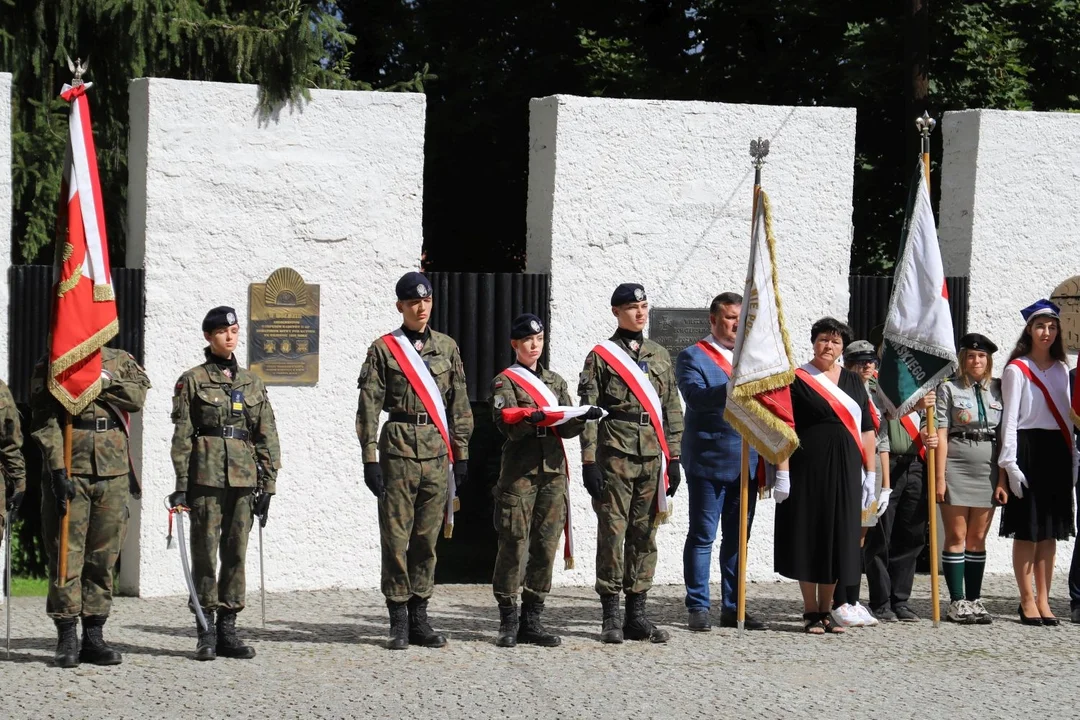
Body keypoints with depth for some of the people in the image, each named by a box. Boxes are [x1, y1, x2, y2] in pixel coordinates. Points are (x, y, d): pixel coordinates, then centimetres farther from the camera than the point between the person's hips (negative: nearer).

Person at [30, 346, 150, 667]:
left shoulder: (120, 361, 13)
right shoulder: (49, 368, 3)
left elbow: (138, 395, -5)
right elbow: (45, 424, -6)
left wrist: (103, 381, -16)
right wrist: (58, 471, -16)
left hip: (113, 473, 3)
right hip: (70, 471, -3)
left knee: (104, 557, 6)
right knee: (66, 555, -4)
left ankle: (94, 637, 13)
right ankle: (67, 639, 0)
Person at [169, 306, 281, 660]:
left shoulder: (252, 382, 12)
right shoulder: (192, 381, 1)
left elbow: (267, 435, 12)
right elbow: (182, 436, -1)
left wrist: (267, 483, 6)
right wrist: (181, 485, -7)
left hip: (243, 479, 4)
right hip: (206, 477, -4)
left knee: (236, 552, 5)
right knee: (205, 552, -2)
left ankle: (227, 630, 11)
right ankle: (206, 633, 3)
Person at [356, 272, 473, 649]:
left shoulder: (446, 347, 12)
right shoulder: (384, 349, 2)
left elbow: (459, 405, 13)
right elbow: (368, 407, -1)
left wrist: (461, 454, 9)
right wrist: (370, 458, -7)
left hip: (438, 453, 3)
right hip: (399, 451, -3)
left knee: (428, 538, 6)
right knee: (396, 537, -2)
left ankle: (419, 618, 13)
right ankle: (399, 622, 3)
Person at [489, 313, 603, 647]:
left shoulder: (556, 381, 18)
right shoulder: (504, 381, 3)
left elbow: (568, 428, 10)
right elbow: (508, 425, -11)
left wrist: (583, 418, -12)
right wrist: (533, 418, -29)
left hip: (554, 471, 5)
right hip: (519, 472, -5)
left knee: (546, 545, 3)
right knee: (514, 544, -6)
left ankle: (532, 619, 9)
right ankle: (508, 622, -1)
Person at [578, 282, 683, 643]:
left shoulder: (660, 355, 14)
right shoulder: (601, 356, 1)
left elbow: (672, 410, 15)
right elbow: (588, 411, -4)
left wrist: (674, 458, 8)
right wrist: (589, 461, -10)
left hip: (653, 457, 4)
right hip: (615, 455, -4)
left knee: (644, 535, 6)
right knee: (612, 532, -4)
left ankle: (637, 615, 11)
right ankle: (611, 617, 0)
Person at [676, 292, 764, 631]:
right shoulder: (693, 357, -1)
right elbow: (696, 396, -19)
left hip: (746, 462, 6)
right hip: (709, 461, -6)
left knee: (738, 538, 9)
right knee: (702, 537, -2)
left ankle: (733, 608, 15)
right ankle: (698, 607, 2)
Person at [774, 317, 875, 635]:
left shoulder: (854, 382, 12)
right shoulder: (797, 380, -1)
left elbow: (866, 430, 13)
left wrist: (870, 473, 7)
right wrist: (782, 473, -12)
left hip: (846, 472, 4)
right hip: (808, 471, -4)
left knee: (837, 540, 6)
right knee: (808, 538, 0)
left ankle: (825, 610, 16)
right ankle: (810, 612, 8)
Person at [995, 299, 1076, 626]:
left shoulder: (1061, 370, 14)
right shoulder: (1016, 370, -3)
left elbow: (1066, 416, 17)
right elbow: (1010, 418, -6)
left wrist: (1072, 459, 11)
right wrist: (1009, 463, -13)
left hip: (1057, 452, 5)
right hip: (1028, 449, -5)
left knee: (1050, 529, 6)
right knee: (1027, 529, -3)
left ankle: (1043, 600, 9)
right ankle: (1028, 601, 2)